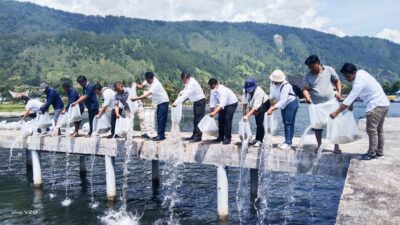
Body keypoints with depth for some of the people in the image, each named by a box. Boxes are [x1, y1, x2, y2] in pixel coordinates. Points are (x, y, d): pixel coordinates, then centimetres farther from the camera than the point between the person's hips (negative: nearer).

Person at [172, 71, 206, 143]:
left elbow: (185, 95, -34)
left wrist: (176, 102, -38)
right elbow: (185, 91, 12)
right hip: (196, 101, 10)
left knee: (199, 119, -10)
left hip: (200, 101, -10)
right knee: (195, 119, 12)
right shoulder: (188, 82, 2)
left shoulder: (192, 83, -27)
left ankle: (198, 137, -8)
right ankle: (194, 135, 18)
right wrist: (181, 92, -12)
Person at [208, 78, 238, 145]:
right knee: (220, 119, 5)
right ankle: (221, 137, 17)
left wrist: (215, 113, -54)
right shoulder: (213, 91, -13)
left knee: (227, 119, -18)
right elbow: (212, 103, -9)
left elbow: (222, 104, -46)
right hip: (224, 104, 8)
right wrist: (210, 113, -12)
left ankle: (228, 138, -11)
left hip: (232, 103, -8)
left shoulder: (222, 90, -37)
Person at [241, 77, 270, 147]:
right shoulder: (245, 90, -18)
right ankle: (257, 139, 23)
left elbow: (256, 107, -39)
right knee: (257, 123, 12)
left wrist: (247, 116, -44)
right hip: (254, 106, 6)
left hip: (264, 104, -6)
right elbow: (244, 102, -8)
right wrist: (244, 113, -8)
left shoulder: (258, 92, -36)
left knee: (260, 123, -15)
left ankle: (259, 140, -7)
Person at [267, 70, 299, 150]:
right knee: (285, 122, 12)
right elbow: (272, 95, 2)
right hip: (283, 104, 8)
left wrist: (272, 109, -37)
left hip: (291, 103, -8)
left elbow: (282, 101, -36)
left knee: (289, 123, -11)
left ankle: (288, 143, -9)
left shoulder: (286, 86, -33)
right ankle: (287, 142, 20)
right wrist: (271, 106, -7)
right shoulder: (273, 84, -10)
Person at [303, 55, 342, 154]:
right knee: (317, 127, 6)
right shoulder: (307, 76, -1)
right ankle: (319, 146, 20)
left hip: (331, 102, -1)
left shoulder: (329, 70, 0)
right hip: (317, 105, 1)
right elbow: (305, 89, -5)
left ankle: (336, 146, 11)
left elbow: (337, 81, 8)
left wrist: (339, 92, -7)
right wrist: (307, 97, -25)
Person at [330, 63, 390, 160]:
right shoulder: (361, 73, 4)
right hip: (384, 104, 10)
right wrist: (351, 104, 7)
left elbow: (349, 99, -26)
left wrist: (336, 113, -24)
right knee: (379, 130, 16)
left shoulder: (359, 81, -23)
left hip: (376, 106, -10)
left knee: (371, 130, -5)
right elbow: (354, 94, 15)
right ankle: (379, 152, 25)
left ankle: (372, 153, 2)